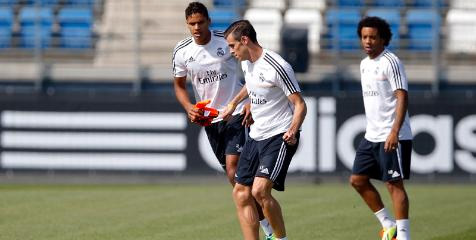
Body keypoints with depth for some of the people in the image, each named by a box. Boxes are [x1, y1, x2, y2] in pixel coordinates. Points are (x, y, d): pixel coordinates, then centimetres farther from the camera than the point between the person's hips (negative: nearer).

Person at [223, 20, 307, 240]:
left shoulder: (277, 67, -18)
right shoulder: (246, 63, 8)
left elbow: (300, 104, -16)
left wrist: (292, 131, -30)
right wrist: (234, 103, 42)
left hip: (280, 138, -9)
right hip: (256, 136, 9)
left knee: (260, 191, -23)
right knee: (241, 194, 3)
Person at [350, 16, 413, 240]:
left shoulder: (390, 62, -12)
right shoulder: (364, 64, 14)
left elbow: (402, 98, -18)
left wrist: (394, 131, -26)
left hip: (392, 137, -9)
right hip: (372, 136, 9)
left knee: (394, 184, -7)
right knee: (358, 179, 8)